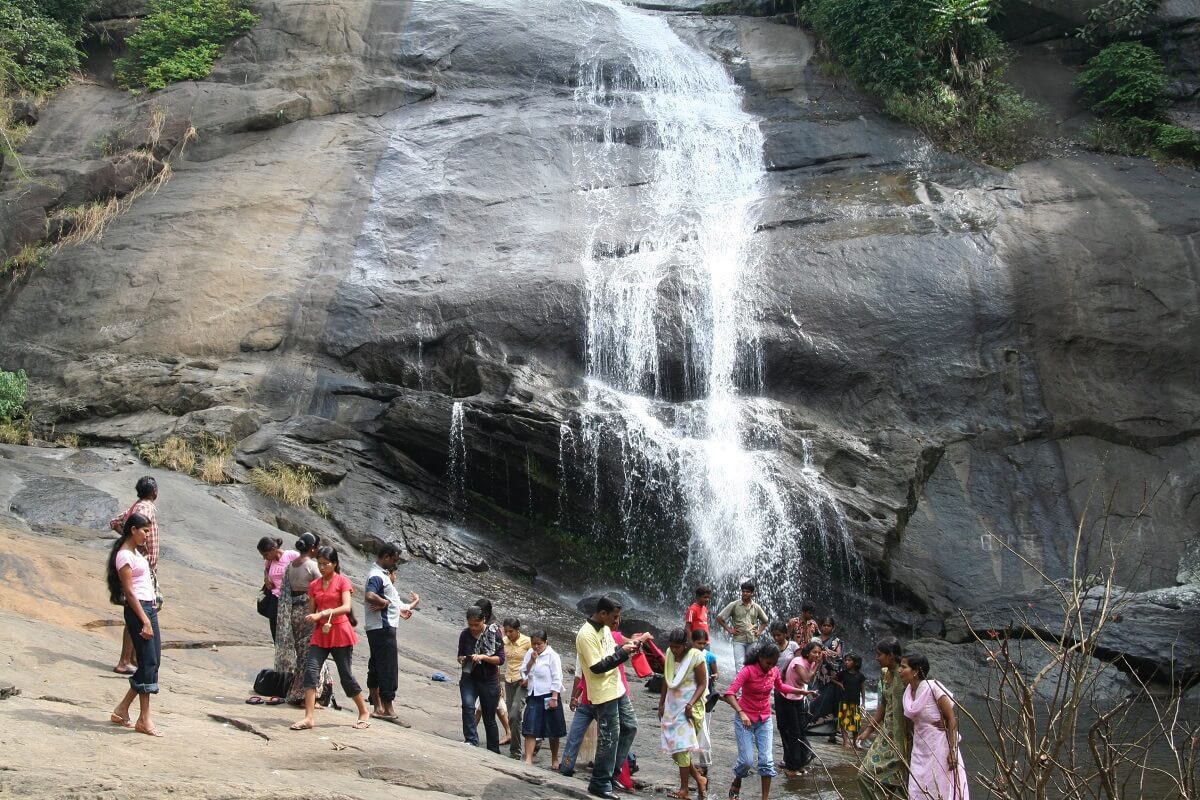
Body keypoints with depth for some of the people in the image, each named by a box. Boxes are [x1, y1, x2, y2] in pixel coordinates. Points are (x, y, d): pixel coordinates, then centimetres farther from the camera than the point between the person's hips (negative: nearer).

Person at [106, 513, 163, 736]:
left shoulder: (136, 552, 16)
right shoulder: (125, 556, -13)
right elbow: (129, 592, -16)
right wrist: (144, 621, -19)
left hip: (149, 608, 10)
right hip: (137, 610, -10)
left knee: (153, 662, 9)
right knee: (148, 663, -7)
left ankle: (122, 710, 18)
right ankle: (144, 719, -2)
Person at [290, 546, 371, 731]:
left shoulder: (342, 581, -4)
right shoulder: (314, 585, 9)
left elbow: (347, 607, -17)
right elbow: (311, 611, 11)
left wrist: (323, 614, -27)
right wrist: (312, 617, -13)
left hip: (340, 634, -4)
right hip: (320, 634, 4)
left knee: (346, 675, 2)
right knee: (310, 671, -11)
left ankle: (364, 713, 18)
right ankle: (309, 718, -11)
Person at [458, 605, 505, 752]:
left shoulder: (493, 635, -8)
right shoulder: (465, 634, -1)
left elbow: (500, 659, -11)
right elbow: (460, 655, 11)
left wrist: (483, 657, -24)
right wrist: (462, 659, -12)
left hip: (489, 681, -2)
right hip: (469, 679, 2)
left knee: (489, 719, 7)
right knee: (468, 706, -27)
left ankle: (494, 752, 20)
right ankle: (471, 741, -25)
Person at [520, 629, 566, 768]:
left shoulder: (552, 656, -10)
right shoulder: (529, 653, 6)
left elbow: (557, 679, -11)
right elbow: (524, 673, 6)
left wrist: (554, 698, -16)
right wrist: (531, 660, -9)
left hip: (548, 696, -4)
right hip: (533, 696, 4)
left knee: (553, 731, 7)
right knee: (529, 729, -6)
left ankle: (555, 759, 22)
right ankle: (528, 760, -7)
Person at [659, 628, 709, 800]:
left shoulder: (696, 657, -14)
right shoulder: (669, 654, 3)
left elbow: (702, 684, -11)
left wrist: (690, 704, -22)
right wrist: (661, 704, 13)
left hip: (689, 707, -6)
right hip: (672, 706, 6)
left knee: (681, 746, -11)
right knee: (673, 747, 4)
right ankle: (699, 779, 19)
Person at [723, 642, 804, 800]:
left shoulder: (774, 671, -3)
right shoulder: (748, 670, -22)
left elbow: (780, 686, 21)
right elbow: (729, 694, -31)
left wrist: (802, 691, 17)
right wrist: (741, 713, -45)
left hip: (764, 720, 5)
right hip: (745, 720, -5)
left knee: (767, 760, -2)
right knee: (747, 761, -7)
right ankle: (736, 784, 24)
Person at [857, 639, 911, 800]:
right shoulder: (884, 674, 6)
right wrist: (868, 729, 14)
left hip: (903, 735, -8)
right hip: (887, 732, 8)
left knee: (899, 778, 1)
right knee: (868, 773, 8)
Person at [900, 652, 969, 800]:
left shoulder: (933, 687, -19)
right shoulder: (908, 691, 2)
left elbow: (951, 718, -17)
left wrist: (952, 750, -20)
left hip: (938, 745, -7)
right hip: (920, 748, 7)